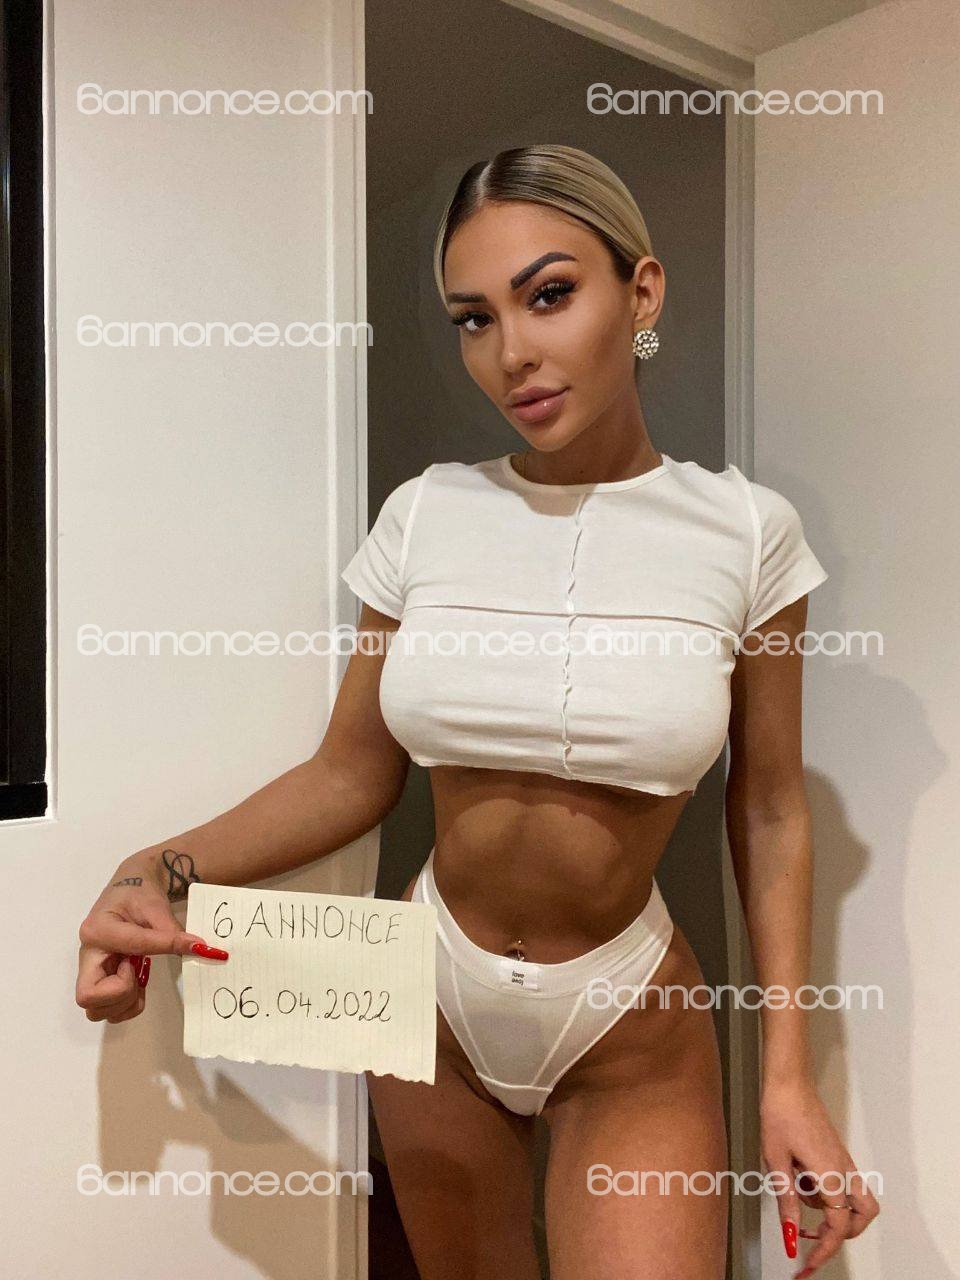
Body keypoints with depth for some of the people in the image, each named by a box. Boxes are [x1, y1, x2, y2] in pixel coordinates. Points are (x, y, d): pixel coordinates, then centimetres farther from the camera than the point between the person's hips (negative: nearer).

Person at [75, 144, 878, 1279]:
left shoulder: (745, 532, -12)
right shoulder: (427, 516, -8)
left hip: (633, 1039, -1)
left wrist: (787, 1076, -7)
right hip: (431, 995, 2)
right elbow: (351, 774, -3)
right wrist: (163, 871, -17)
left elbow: (769, 813, -5)